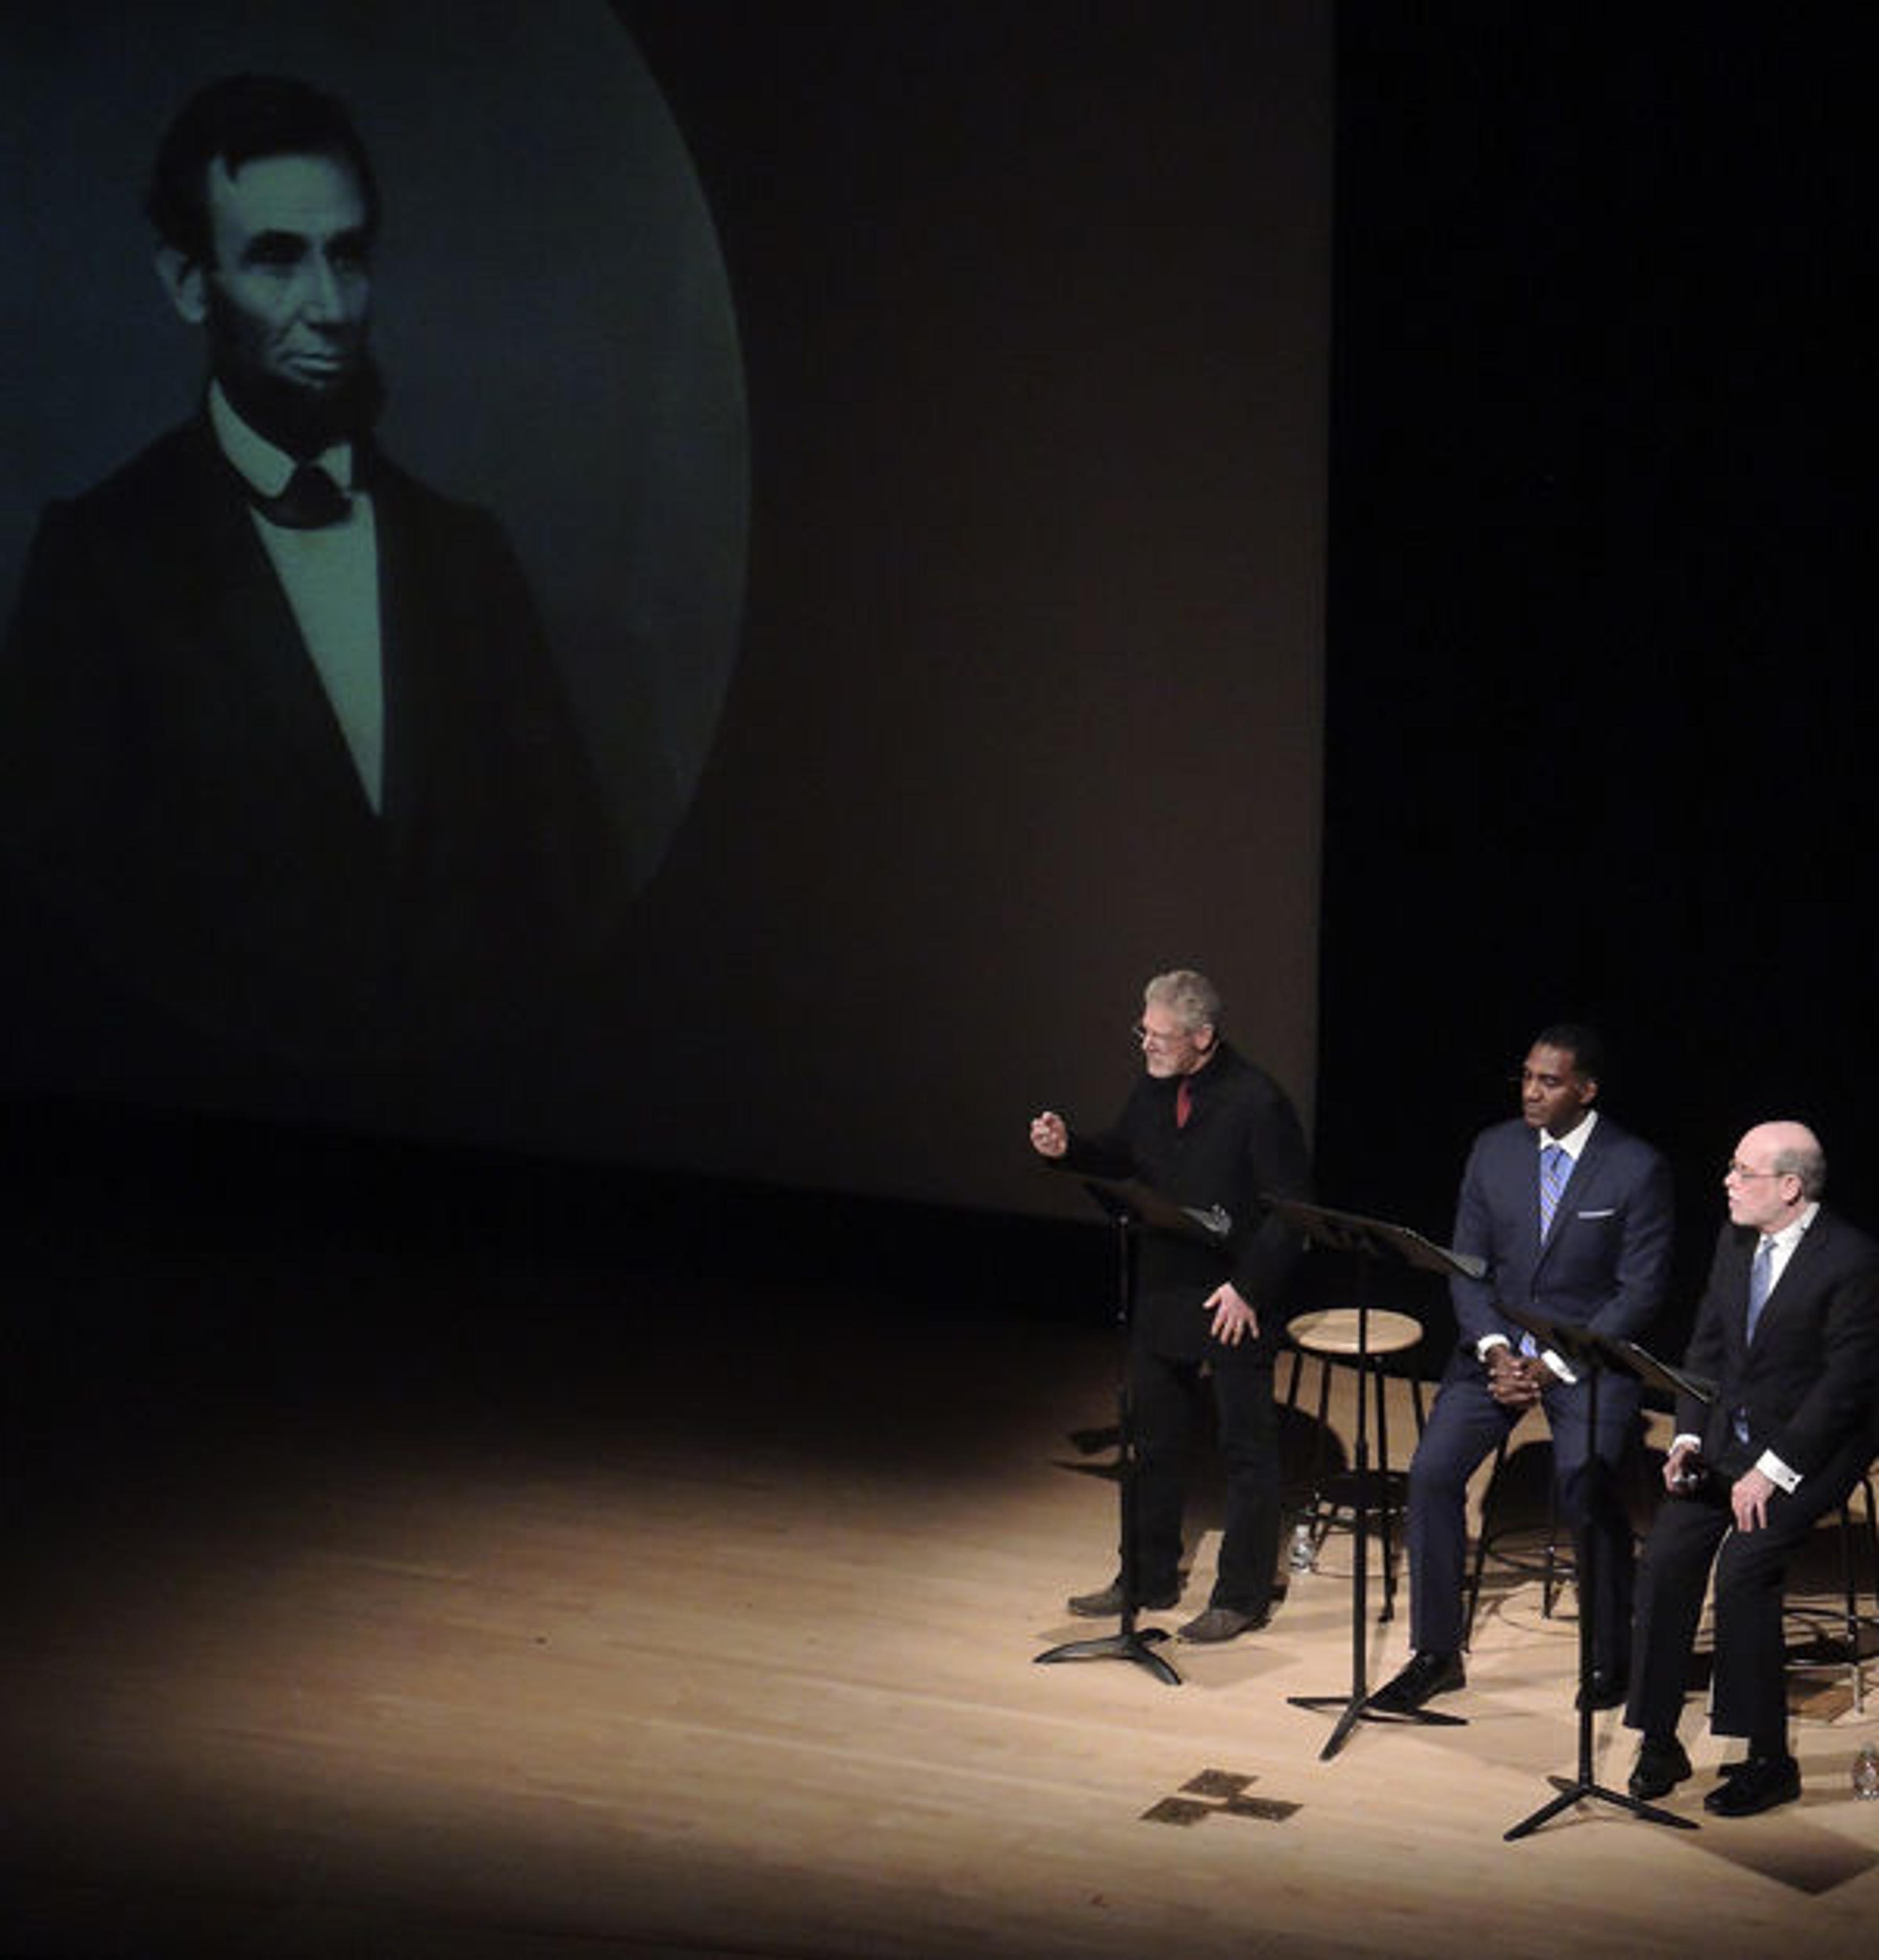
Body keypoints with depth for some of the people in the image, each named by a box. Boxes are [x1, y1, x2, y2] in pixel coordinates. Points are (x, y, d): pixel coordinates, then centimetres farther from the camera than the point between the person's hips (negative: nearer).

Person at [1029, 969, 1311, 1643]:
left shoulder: (1257, 1101, -18)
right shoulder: (1153, 1087, 3)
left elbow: (1291, 1209, -16)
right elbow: (1122, 1156, 18)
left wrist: (1248, 1289, -18)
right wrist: (1068, 1148, -1)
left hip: (1234, 1304, -7)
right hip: (1162, 1297, 7)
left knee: (1246, 1450, 4)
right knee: (1152, 1441, 16)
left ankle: (1242, 1597, 13)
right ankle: (1148, 1579, 30)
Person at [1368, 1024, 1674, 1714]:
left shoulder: (1636, 1168, -8)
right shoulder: (1494, 1150, 5)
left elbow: (1640, 1291, -8)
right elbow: (1467, 1265, 7)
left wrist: (1555, 1365, -15)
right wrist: (1495, 1351, -10)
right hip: (1498, 1343, 4)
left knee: (1585, 1488, -24)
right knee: (1433, 1470, -15)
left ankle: (1609, 1660, -4)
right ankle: (1435, 1654, -3)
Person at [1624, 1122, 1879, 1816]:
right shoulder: (1734, 1243, 8)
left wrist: (1773, 1471, -21)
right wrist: (1690, 1436, -1)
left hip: (1811, 1448, -6)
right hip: (1727, 1437, 6)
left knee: (1744, 1565, -24)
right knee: (1666, 1557, -12)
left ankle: (1769, 1760, -12)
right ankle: (1659, 1744, -2)